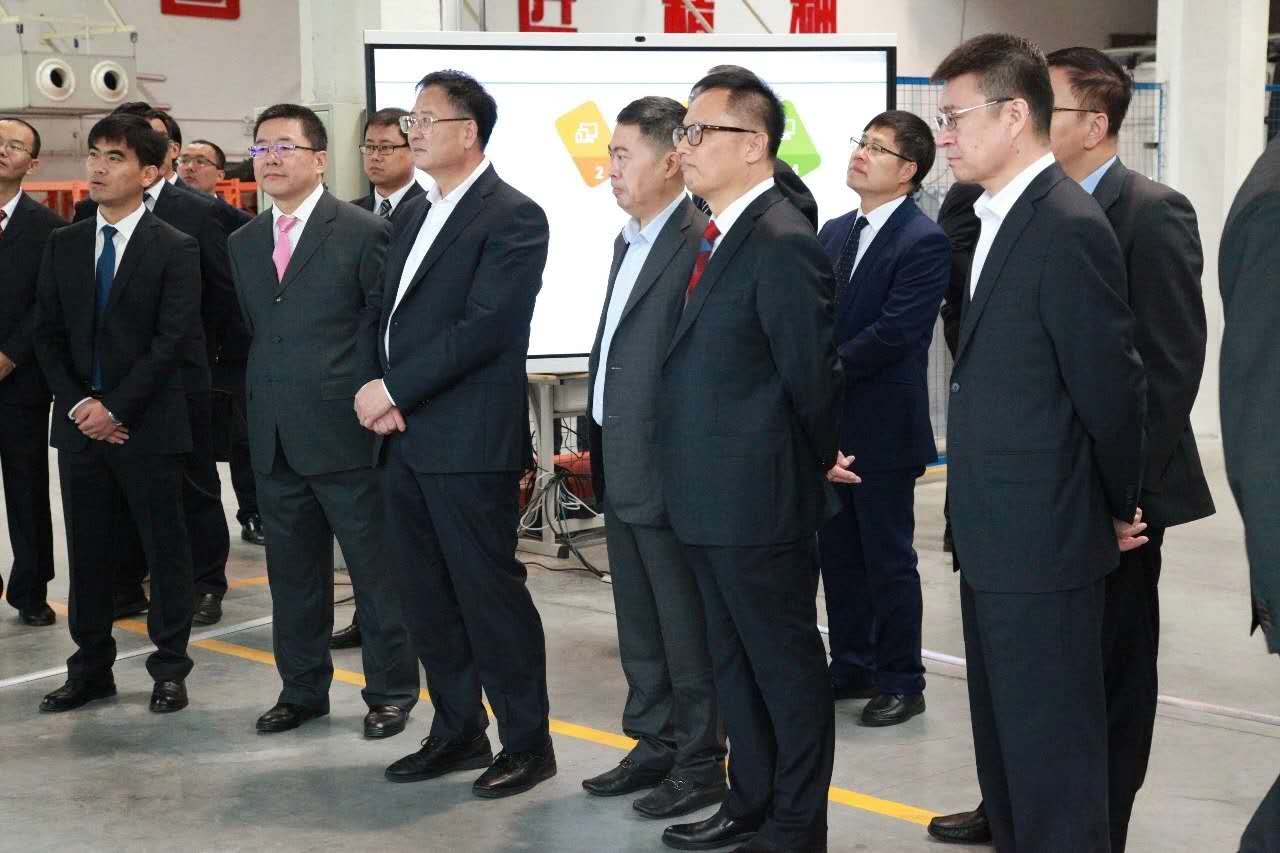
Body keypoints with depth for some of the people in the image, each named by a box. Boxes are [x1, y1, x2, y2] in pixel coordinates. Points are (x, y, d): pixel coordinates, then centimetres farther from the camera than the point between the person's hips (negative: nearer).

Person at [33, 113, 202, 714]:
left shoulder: (175, 250, -4)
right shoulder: (63, 245, 9)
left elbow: (171, 342, -11)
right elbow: (48, 334, 8)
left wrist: (115, 408, -14)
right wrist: (77, 404, -5)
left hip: (148, 424, -4)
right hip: (79, 422, 4)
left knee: (165, 548, 3)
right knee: (87, 550, 10)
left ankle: (170, 668, 14)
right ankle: (91, 668, 21)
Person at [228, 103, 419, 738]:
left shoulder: (363, 232, -6)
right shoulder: (244, 244, 13)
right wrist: (261, 412, 12)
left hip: (345, 435, -6)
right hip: (274, 440, 6)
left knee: (376, 568, 3)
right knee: (291, 572, 14)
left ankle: (390, 691, 16)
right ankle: (302, 688, 27)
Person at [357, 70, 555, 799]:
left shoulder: (513, 216, -10)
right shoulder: (417, 213, 16)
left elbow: (483, 327, -19)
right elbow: (394, 315, 16)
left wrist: (393, 389, -15)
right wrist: (385, 397, -2)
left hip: (471, 441, -8)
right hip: (408, 437, 8)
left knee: (490, 594, -1)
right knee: (427, 597, 13)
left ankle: (527, 742, 12)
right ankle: (458, 732, 26)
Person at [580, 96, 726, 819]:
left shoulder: (701, 243, -16)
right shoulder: (630, 240, 14)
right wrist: (598, 440, 17)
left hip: (667, 469, -9)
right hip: (622, 469, 9)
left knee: (686, 627, 3)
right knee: (640, 625, 18)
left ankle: (700, 761, 15)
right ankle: (656, 744, 31)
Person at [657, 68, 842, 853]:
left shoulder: (782, 242, -18)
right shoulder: (721, 238, 11)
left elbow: (811, 375, -15)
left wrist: (813, 467, -2)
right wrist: (697, 478, 13)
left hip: (759, 501, -10)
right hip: (715, 499, 10)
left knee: (789, 667, 5)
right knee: (736, 664, 19)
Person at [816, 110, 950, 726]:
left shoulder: (925, 243, -12)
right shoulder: (834, 232, 12)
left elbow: (892, 333, -19)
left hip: (882, 428, -7)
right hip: (829, 425, 7)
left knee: (888, 560, 3)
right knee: (838, 555, 15)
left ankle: (902, 683, 16)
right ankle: (852, 668, 28)